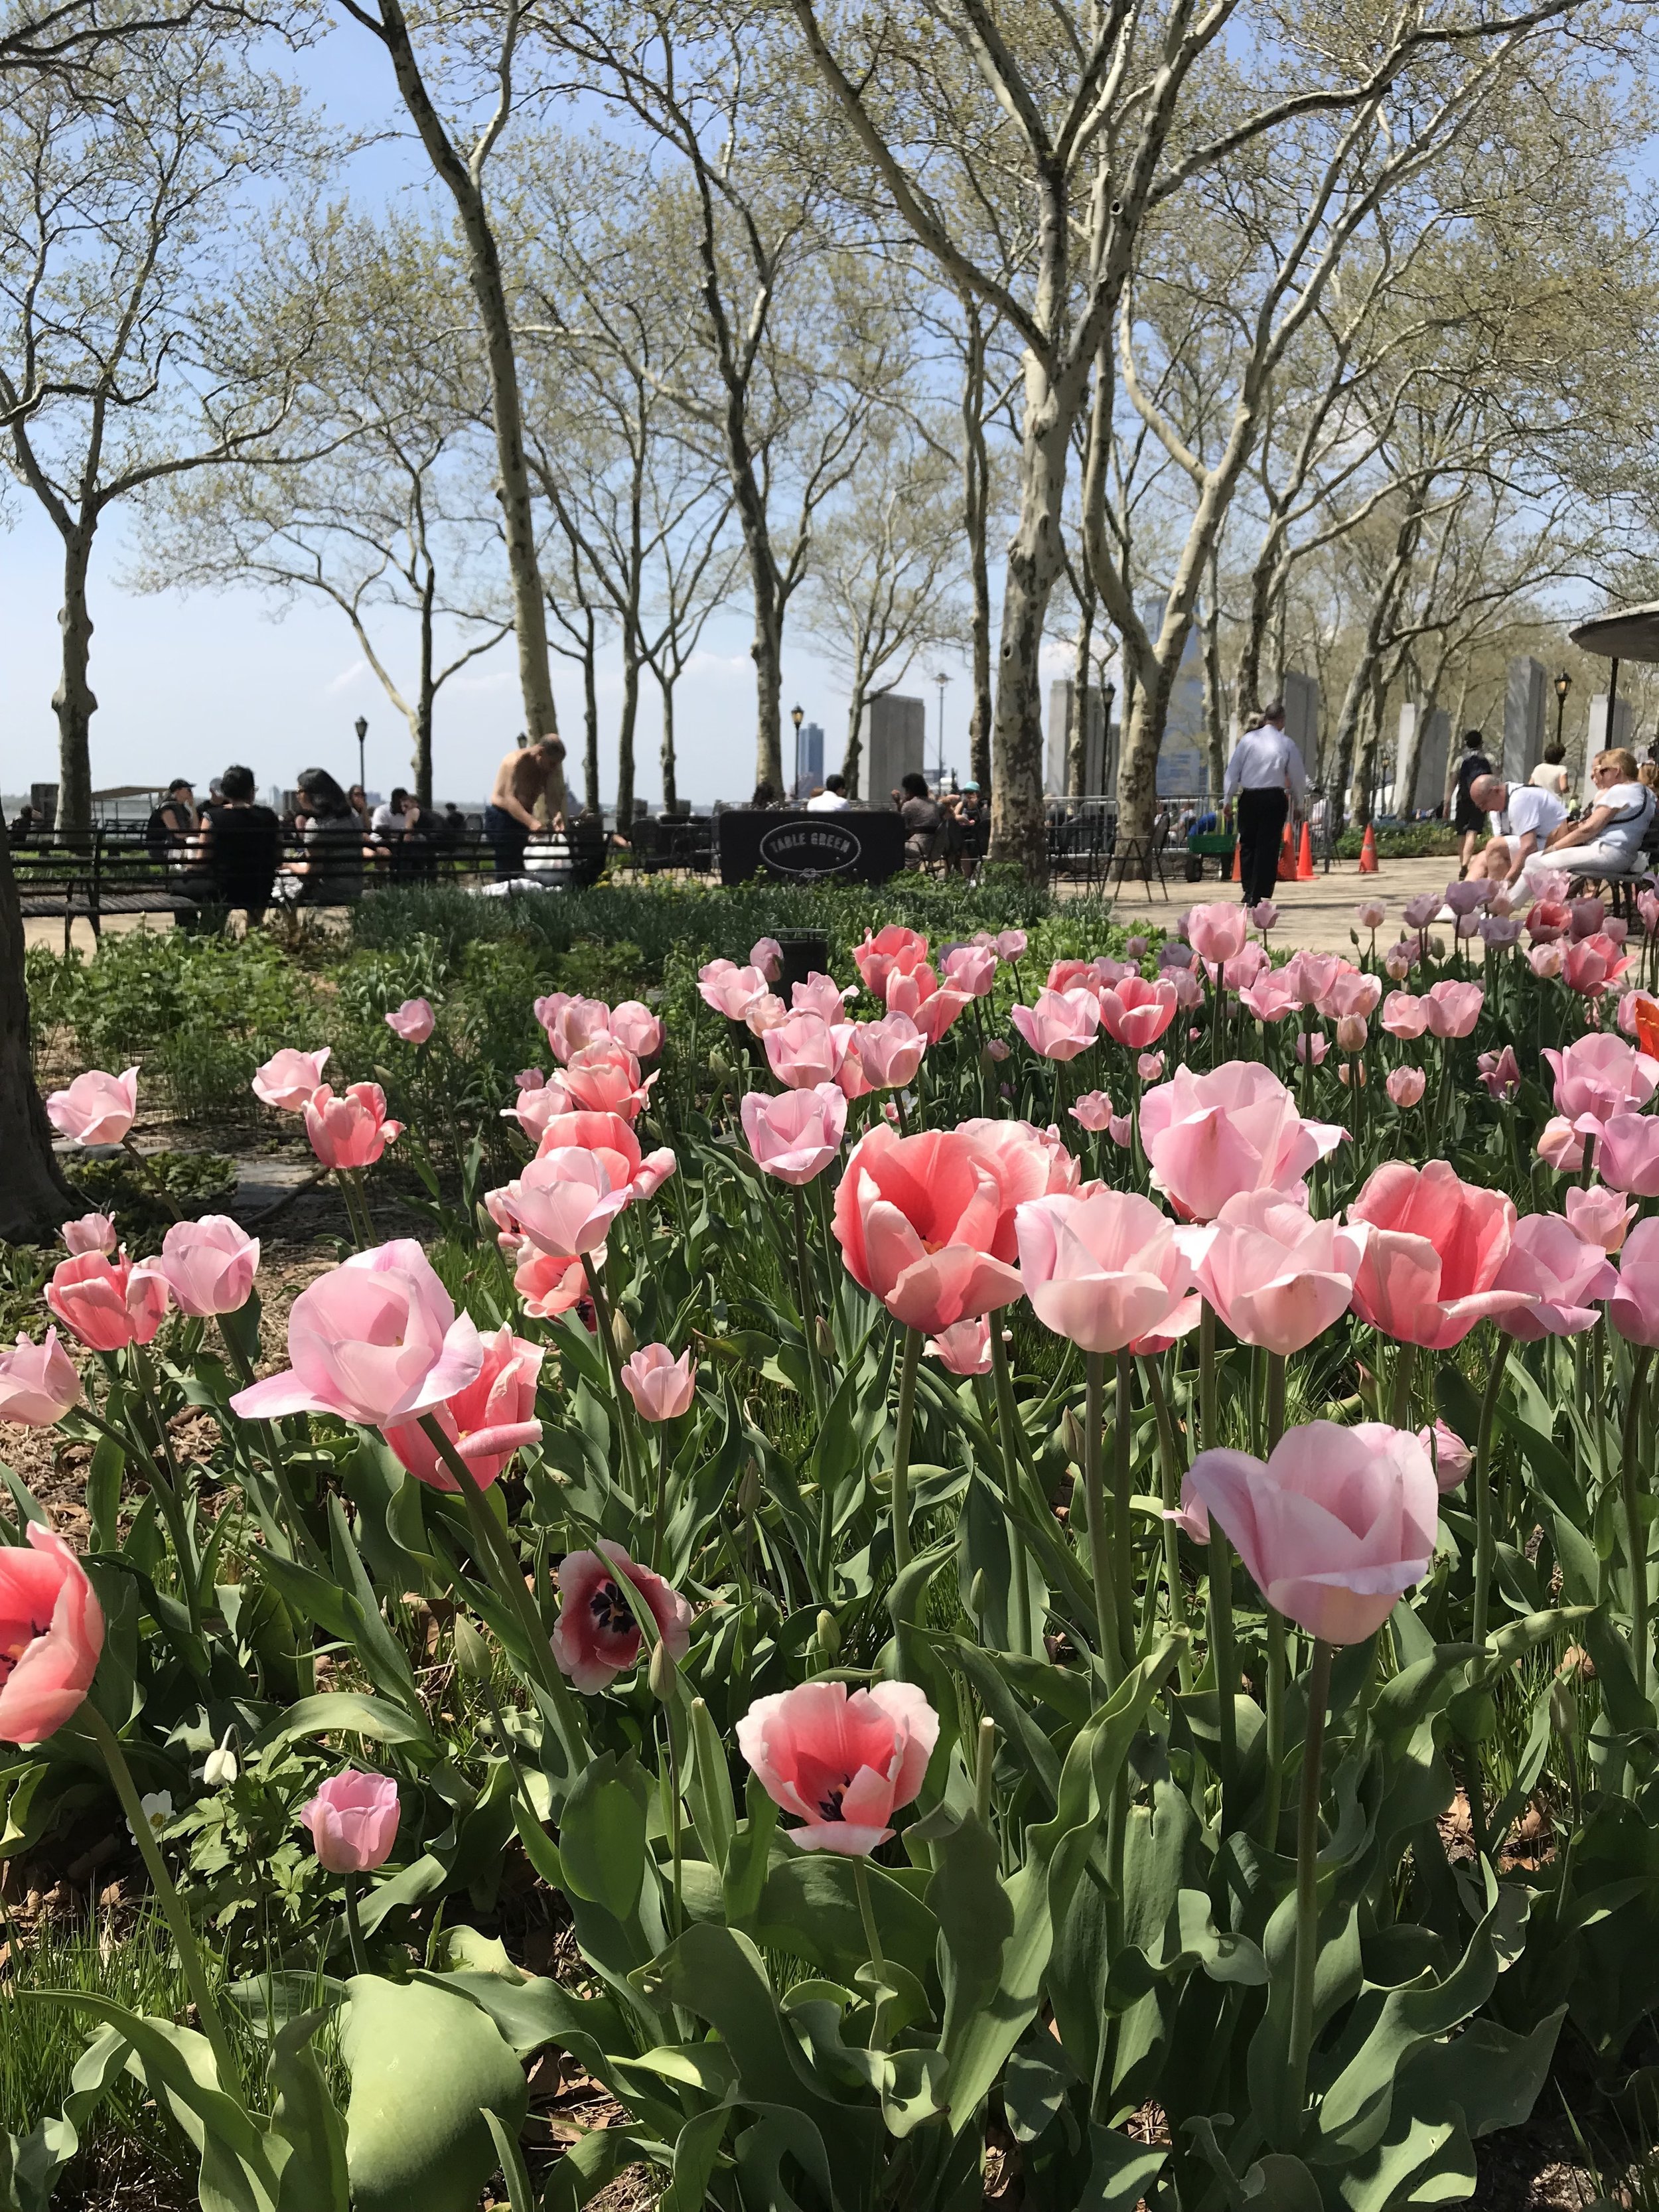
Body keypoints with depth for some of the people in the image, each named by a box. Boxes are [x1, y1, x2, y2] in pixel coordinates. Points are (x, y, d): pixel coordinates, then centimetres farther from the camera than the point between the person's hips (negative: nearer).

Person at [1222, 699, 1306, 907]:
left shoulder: (1248, 739, 1)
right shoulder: (1286, 744, 0)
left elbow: (1233, 770, 1)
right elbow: (1298, 776, 7)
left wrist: (1228, 798, 7)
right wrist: (1299, 802, 20)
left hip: (1249, 798, 1)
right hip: (1275, 798, -1)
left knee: (1248, 844, 14)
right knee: (1268, 846, 3)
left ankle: (1248, 891, 13)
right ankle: (1260, 895, 2)